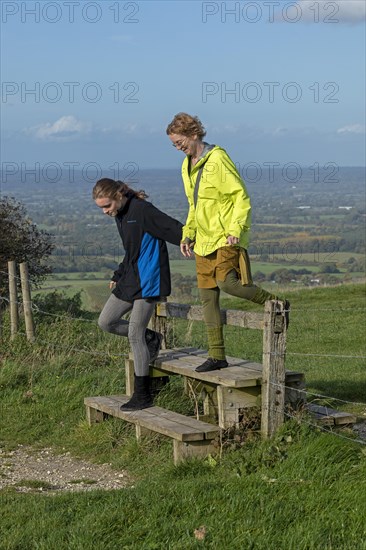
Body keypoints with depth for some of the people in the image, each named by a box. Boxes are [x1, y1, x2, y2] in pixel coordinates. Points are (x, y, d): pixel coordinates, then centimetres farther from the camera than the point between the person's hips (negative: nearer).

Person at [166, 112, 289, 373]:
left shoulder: (218, 158, -12)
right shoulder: (188, 166, 14)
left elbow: (241, 196, -14)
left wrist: (235, 229, -24)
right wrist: (188, 234, 18)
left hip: (226, 237, -8)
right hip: (204, 240, 8)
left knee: (227, 283, -26)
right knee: (208, 297, 6)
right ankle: (217, 356, 12)